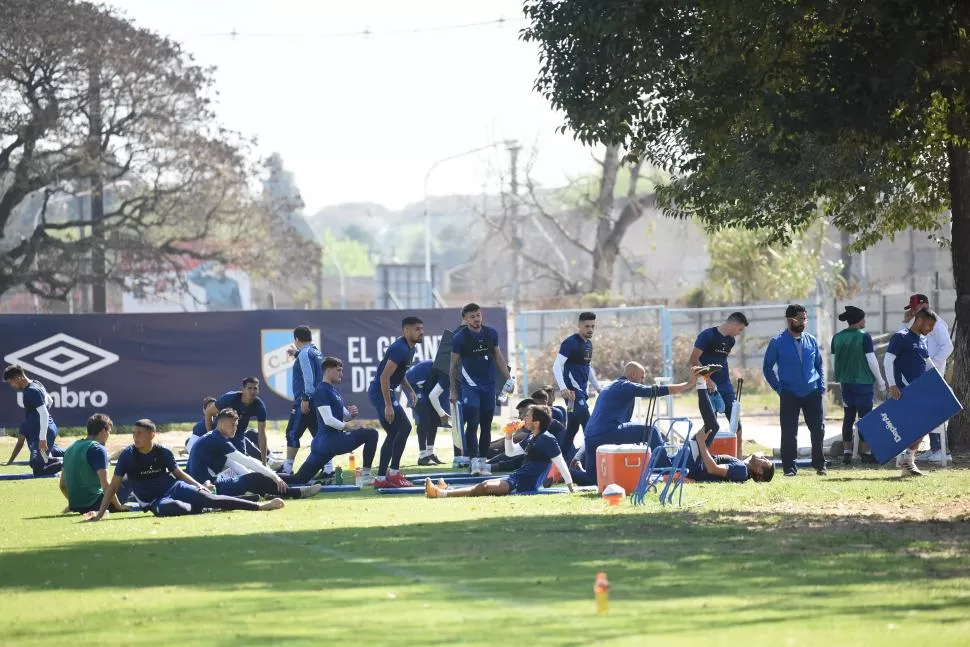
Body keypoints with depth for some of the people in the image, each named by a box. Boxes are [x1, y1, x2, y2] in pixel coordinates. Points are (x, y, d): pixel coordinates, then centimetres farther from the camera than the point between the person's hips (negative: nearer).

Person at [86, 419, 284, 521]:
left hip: (175, 487, 2)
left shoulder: (163, 452, -2)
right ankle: (200, 509, -20)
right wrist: (100, 514, -12)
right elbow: (113, 486, -7)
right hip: (155, 501, -2)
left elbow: (178, 472, 13)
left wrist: (198, 485, -2)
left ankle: (259, 506, -21)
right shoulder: (128, 455, -9)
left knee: (209, 498, -21)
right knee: (171, 507, -43)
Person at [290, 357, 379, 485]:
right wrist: (346, 426, -27)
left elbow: (344, 416, 24)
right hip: (330, 440, -10)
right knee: (371, 434, -12)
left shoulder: (334, 391, 21)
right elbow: (328, 420, -19)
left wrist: (351, 413, 4)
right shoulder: (322, 391, -10)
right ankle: (366, 476, -14)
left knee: (300, 479, 7)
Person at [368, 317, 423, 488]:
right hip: (381, 392, -11)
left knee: (393, 434, 12)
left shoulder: (409, 348, 12)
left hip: (386, 391, 11)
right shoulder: (400, 349, -20)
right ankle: (393, 473, -9)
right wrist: (388, 405, -26)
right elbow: (385, 376, -25)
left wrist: (410, 391, 13)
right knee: (404, 427, -12)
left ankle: (381, 478, 16)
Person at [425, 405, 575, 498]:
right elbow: (510, 452, 26)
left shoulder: (547, 440, -13)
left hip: (526, 485, -11)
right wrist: (509, 435, 8)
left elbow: (561, 464, -14)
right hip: (516, 478, 11)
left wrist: (571, 487, -13)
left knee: (484, 487, -20)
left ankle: (442, 493, -31)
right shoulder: (531, 438, 17)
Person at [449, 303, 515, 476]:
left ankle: (483, 461, 14)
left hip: (489, 385, 4)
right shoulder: (460, 338, -8)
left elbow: (498, 356, 15)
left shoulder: (491, 333, 3)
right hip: (470, 386, -4)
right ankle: (474, 460, -14)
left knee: (486, 425, 7)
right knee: (472, 424, -12)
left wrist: (508, 378, 9)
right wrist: (453, 391, 0)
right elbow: (454, 365, -1)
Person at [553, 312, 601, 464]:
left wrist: (597, 387, 28)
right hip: (573, 391, -9)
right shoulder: (570, 343, -10)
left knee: (572, 428, 11)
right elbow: (557, 366, -15)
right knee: (588, 427, -18)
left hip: (583, 391, 9)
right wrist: (563, 388, -24)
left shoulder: (588, 343, 17)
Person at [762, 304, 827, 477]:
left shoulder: (811, 341, 9)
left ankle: (820, 465, 15)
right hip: (789, 395, -3)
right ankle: (789, 467, 4)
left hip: (812, 393, 3)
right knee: (789, 433, -4)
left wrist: (821, 386, 5)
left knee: (818, 430, 2)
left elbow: (819, 365, 18)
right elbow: (767, 367, 5)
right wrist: (778, 388, -3)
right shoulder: (777, 342, -1)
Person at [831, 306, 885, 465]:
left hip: (846, 382, 5)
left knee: (848, 417, 10)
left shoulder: (837, 338, 5)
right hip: (863, 383, -5)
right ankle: (866, 453, 4)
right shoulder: (864, 337, -11)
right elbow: (872, 362, -11)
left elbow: (834, 363, 9)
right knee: (865, 416, 1)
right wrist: (880, 382, 0)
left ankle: (846, 453, 8)